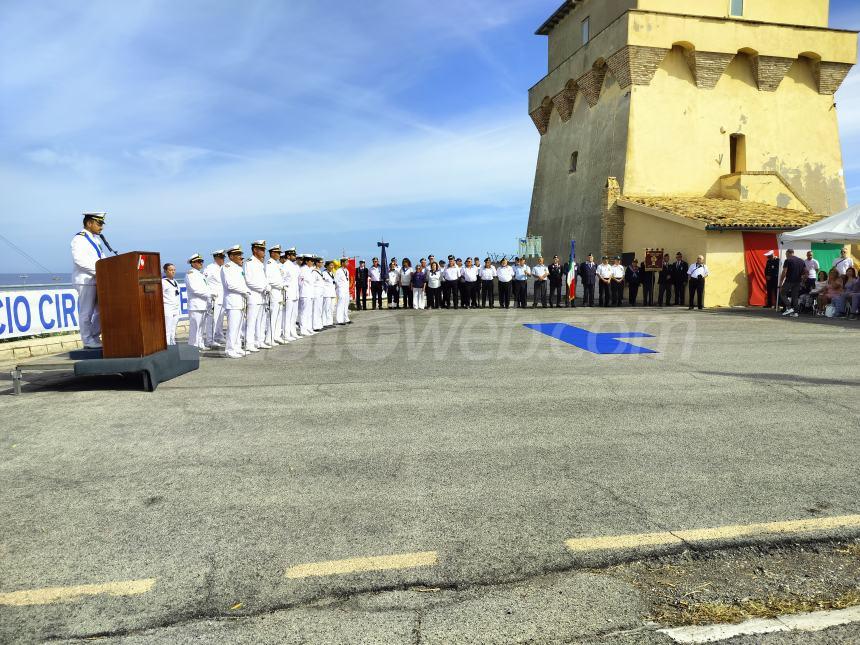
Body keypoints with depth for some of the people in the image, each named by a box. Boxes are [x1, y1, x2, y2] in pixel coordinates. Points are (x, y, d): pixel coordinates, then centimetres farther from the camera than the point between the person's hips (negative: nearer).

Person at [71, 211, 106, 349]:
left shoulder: (95, 239, 19)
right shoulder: (79, 239, -9)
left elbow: (101, 259, 22)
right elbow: (80, 260, -21)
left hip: (97, 280, 9)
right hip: (85, 281, -9)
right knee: (86, 312, -2)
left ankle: (94, 338, 20)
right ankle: (88, 341, 3)